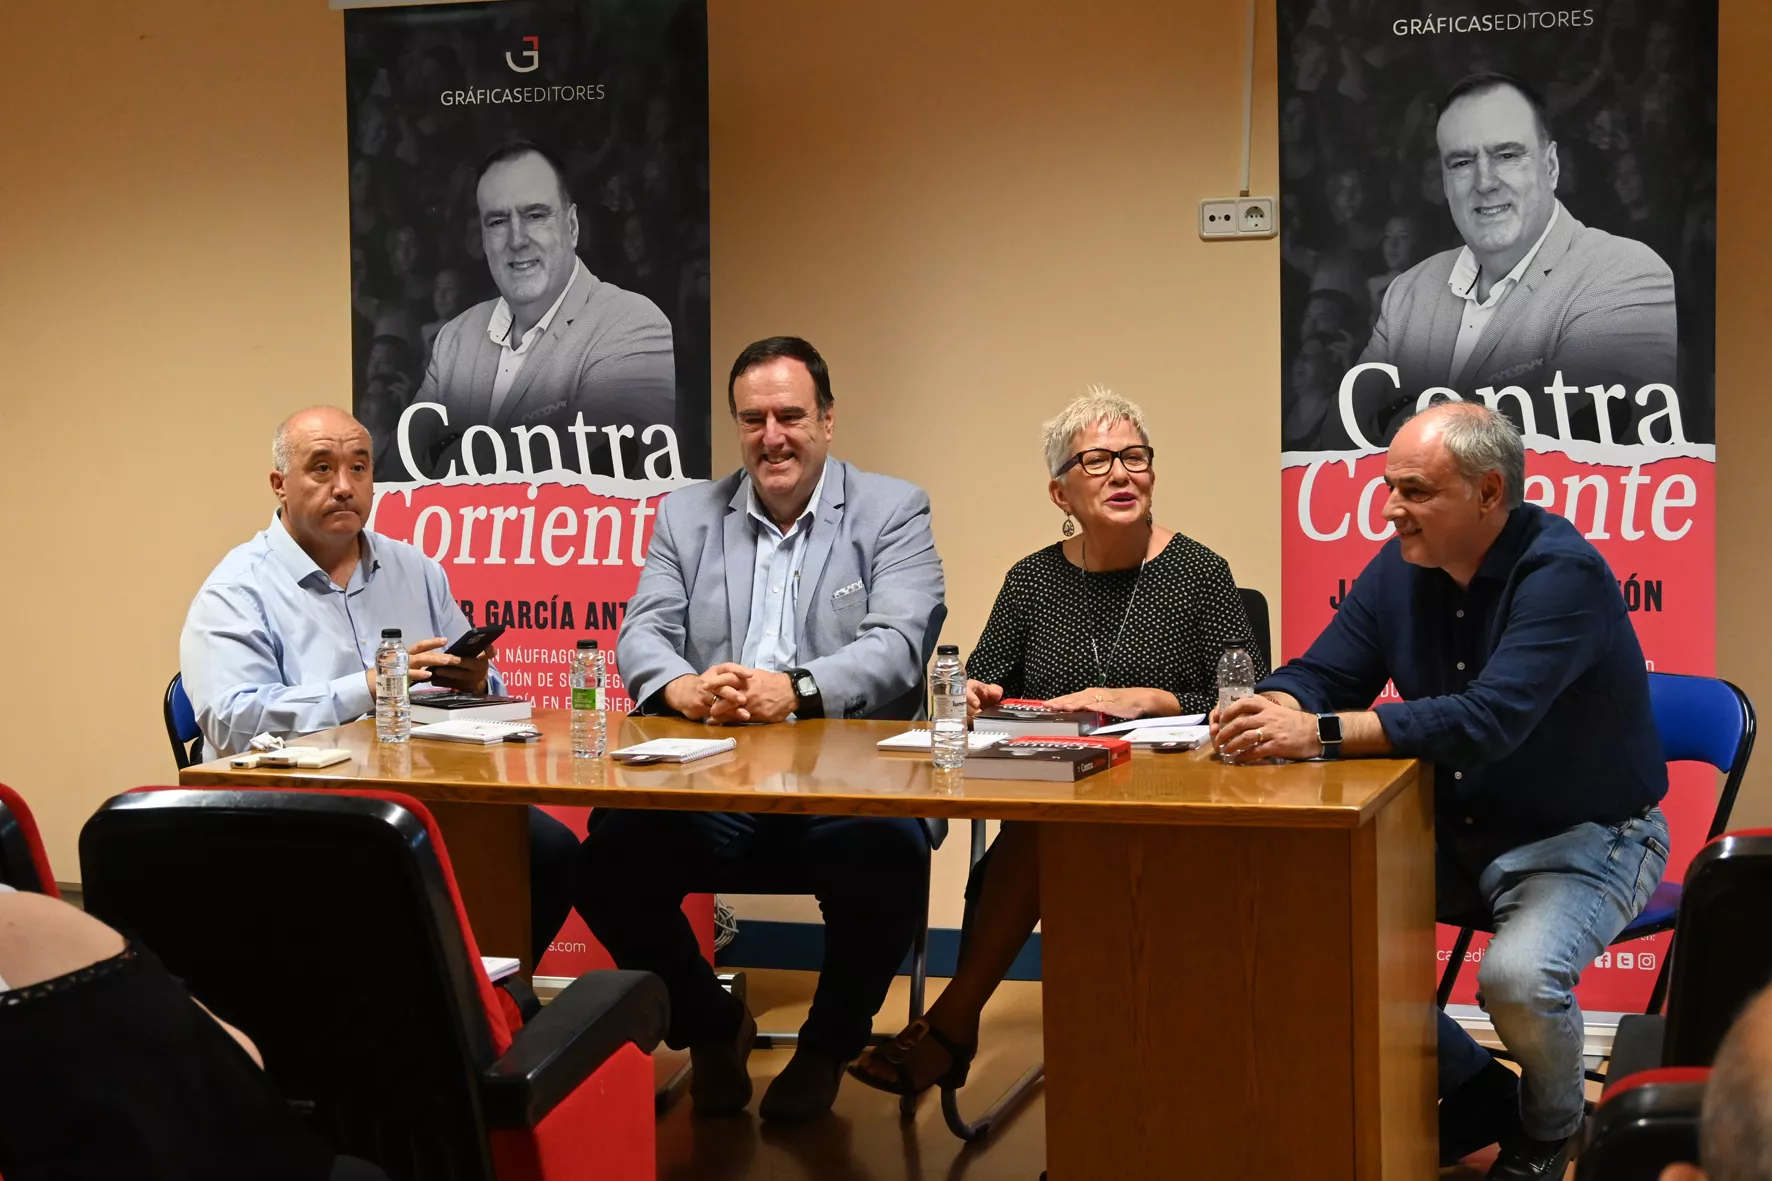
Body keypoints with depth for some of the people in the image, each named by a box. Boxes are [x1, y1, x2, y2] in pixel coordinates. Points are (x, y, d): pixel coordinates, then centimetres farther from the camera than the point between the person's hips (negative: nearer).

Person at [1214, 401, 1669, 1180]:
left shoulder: (1560, 574, -24)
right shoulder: (1402, 568, -2)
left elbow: (1488, 719, -36)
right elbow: (1321, 676, 1)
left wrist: (1318, 733, -41)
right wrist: (1269, 712, -25)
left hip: (1585, 839, -7)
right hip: (1456, 832, 7)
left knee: (1518, 976, -33)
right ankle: (1475, 1090, 9)